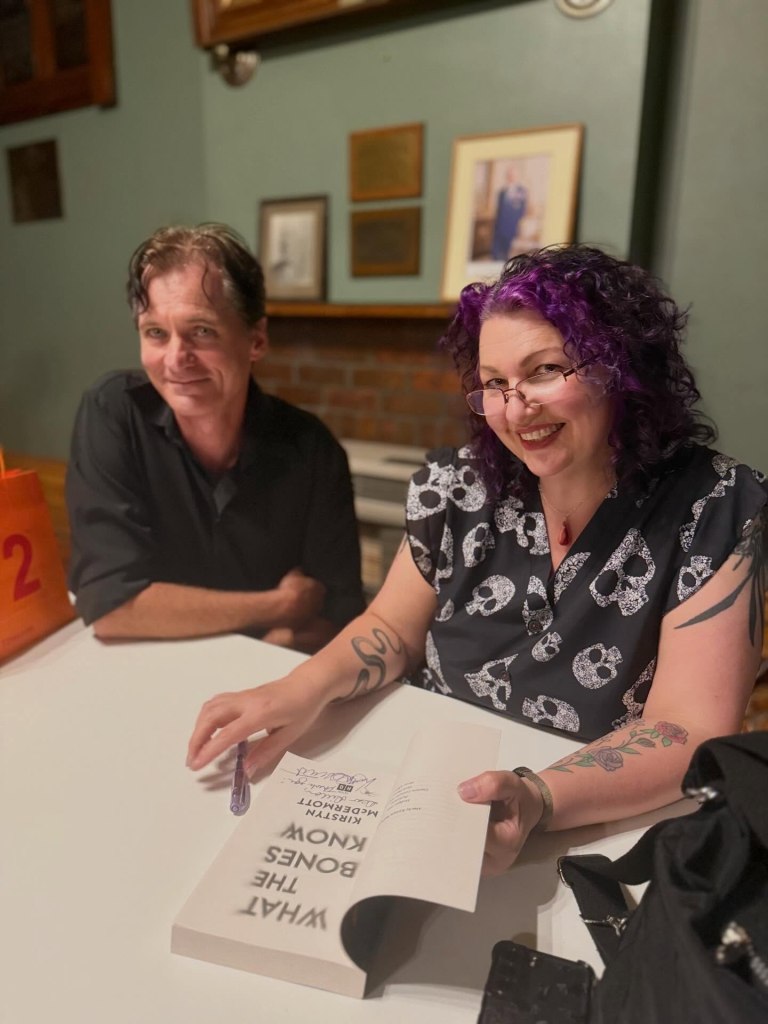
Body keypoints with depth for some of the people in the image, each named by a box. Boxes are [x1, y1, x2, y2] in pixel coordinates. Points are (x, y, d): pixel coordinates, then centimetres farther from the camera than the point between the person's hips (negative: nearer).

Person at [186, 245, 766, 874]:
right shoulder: (460, 487, -5)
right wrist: (306, 687, -13)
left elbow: (691, 734, -15)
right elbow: (393, 628, 5)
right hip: (428, 799, 3)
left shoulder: (714, 511, -12)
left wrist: (537, 797, -31)